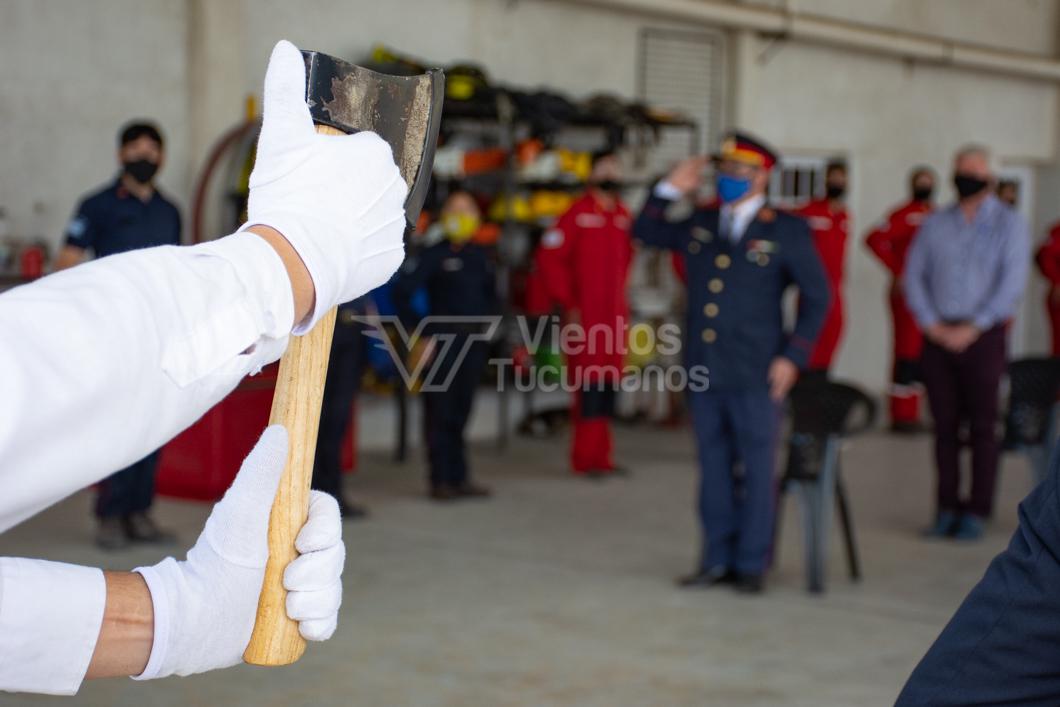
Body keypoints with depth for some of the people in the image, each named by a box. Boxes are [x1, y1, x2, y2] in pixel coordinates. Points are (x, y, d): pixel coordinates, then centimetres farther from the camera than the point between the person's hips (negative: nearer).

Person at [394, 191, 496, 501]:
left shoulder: (481, 257, 12)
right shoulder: (432, 256, -6)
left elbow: (491, 292, 27)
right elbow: (402, 290, -11)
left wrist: (488, 318, 12)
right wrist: (419, 331, -10)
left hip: (474, 342, 5)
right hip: (441, 343, -5)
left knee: (461, 412, 11)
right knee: (440, 412, -3)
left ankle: (459, 477, 17)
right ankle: (440, 479, 2)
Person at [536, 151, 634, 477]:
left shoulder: (623, 216, 11)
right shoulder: (579, 213, -8)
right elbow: (550, 258, -11)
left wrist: (622, 299, 16)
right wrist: (568, 305, -12)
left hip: (615, 316, 6)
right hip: (585, 318, -6)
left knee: (609, 386, 10)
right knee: (588, 386, -4)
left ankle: (602, 457, 18)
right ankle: (585, 459, 3)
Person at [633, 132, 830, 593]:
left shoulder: (786, 231, -1)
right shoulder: (699, 224, 10)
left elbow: (816, 296, 1)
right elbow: (644, 233, 19)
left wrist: (793, 356, -6)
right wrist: (670, 190, 4)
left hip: (755, 377, -4)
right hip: (703, 369, 4)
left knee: (756, 469, 3)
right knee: (713, 467, 10)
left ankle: (751, 564, 12)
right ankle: (717, 560, 19)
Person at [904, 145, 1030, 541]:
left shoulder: (1009, 224, 2)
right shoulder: (935, 224, 11)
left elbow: (1012, 283, -6)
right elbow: (914, 275, 8)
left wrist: (972, 329, -13)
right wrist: (932, 325, -5)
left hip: (982, 336, -3)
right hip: (938, 337, 3)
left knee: (982, 426, -2)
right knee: (944, 424, 4)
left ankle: (977, 512, 4)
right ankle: (947, 508, 11)